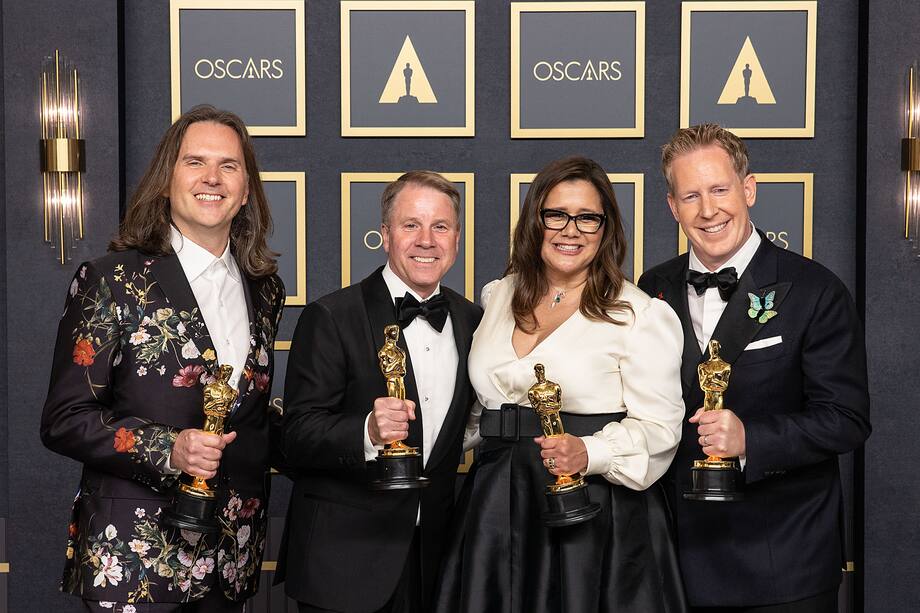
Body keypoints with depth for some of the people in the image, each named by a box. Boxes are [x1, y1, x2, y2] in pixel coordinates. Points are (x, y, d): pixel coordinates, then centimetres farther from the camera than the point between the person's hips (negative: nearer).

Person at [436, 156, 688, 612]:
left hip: (594, 515, -4)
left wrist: (589, 453, -23)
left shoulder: (641, 314, -6)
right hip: (498, 511, 5)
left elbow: (658, 424, -10)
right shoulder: (497, 297, 10)